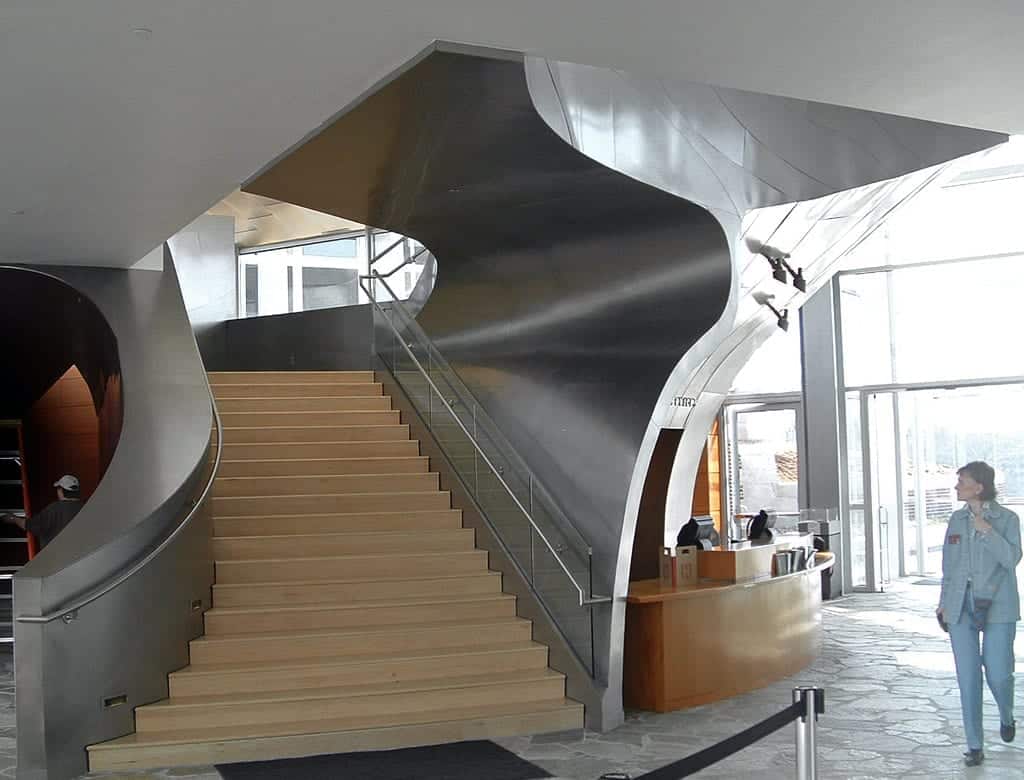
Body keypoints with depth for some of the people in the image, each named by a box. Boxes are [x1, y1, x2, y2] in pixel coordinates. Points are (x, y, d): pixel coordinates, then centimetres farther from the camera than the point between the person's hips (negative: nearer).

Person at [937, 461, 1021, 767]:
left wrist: (987, 530, -20)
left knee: (998, 673, -1)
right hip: (961, 606, 3)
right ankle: (975, 746, 11)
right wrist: (944, 601, 14)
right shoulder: (957, 519, 9)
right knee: (967, 677, 1)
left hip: (997, 606, -3)